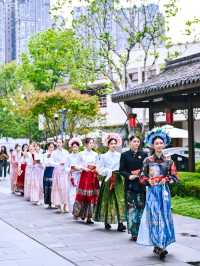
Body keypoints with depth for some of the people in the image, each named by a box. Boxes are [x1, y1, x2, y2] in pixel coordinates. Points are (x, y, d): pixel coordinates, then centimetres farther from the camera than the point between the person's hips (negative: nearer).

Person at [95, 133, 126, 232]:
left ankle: (120, 223, -13)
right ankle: (107, 222, 15)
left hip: (118, 179, 0)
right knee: (107, 200, 3)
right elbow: (100, 170, 4)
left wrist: (119, 172, -13)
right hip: (107, 179, 0)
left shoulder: (120, 155, 6)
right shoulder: (104, 156, 5)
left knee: (120, 199, -9)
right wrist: (109, 171, -9)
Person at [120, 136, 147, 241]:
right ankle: (133, 233, 3)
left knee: (141, 207, -1)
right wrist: (129, 176, -12)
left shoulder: (144, 154, 7)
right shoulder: (125, 155, 6)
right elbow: (121, 170, 4)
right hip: (130, 185, 0)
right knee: (131, 208, -2)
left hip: (141, 184, 1)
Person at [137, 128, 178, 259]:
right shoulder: (148, 160, 2)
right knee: (154, 217, -6)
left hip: (164, 191, 1)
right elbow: (142, 177, 7)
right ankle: (159, 246, -5)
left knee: (164, 217, 2)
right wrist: (148, 181, -13)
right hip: (152, 191, -1)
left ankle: (160, 245, 11)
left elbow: (175, 177, 4)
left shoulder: (169, 160, 3)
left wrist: (166, 179, -13)